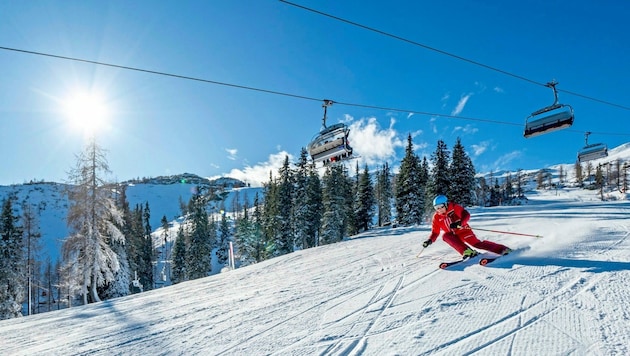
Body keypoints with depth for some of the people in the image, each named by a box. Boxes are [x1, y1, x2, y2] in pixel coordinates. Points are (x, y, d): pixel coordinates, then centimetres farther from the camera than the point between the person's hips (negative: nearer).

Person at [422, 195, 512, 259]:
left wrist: (459, 223, -39)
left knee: (477, 243, -19)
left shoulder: (454, 207, -12)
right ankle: (467, 251, -35)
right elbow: (435, 232, 0)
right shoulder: (436, 217, -2)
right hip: (452, 235, 3)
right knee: (445, 236, -27)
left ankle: (503, 249, -12)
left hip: (463, 231, -3)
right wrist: (430, 240, -18)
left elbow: (466, 215, -21)